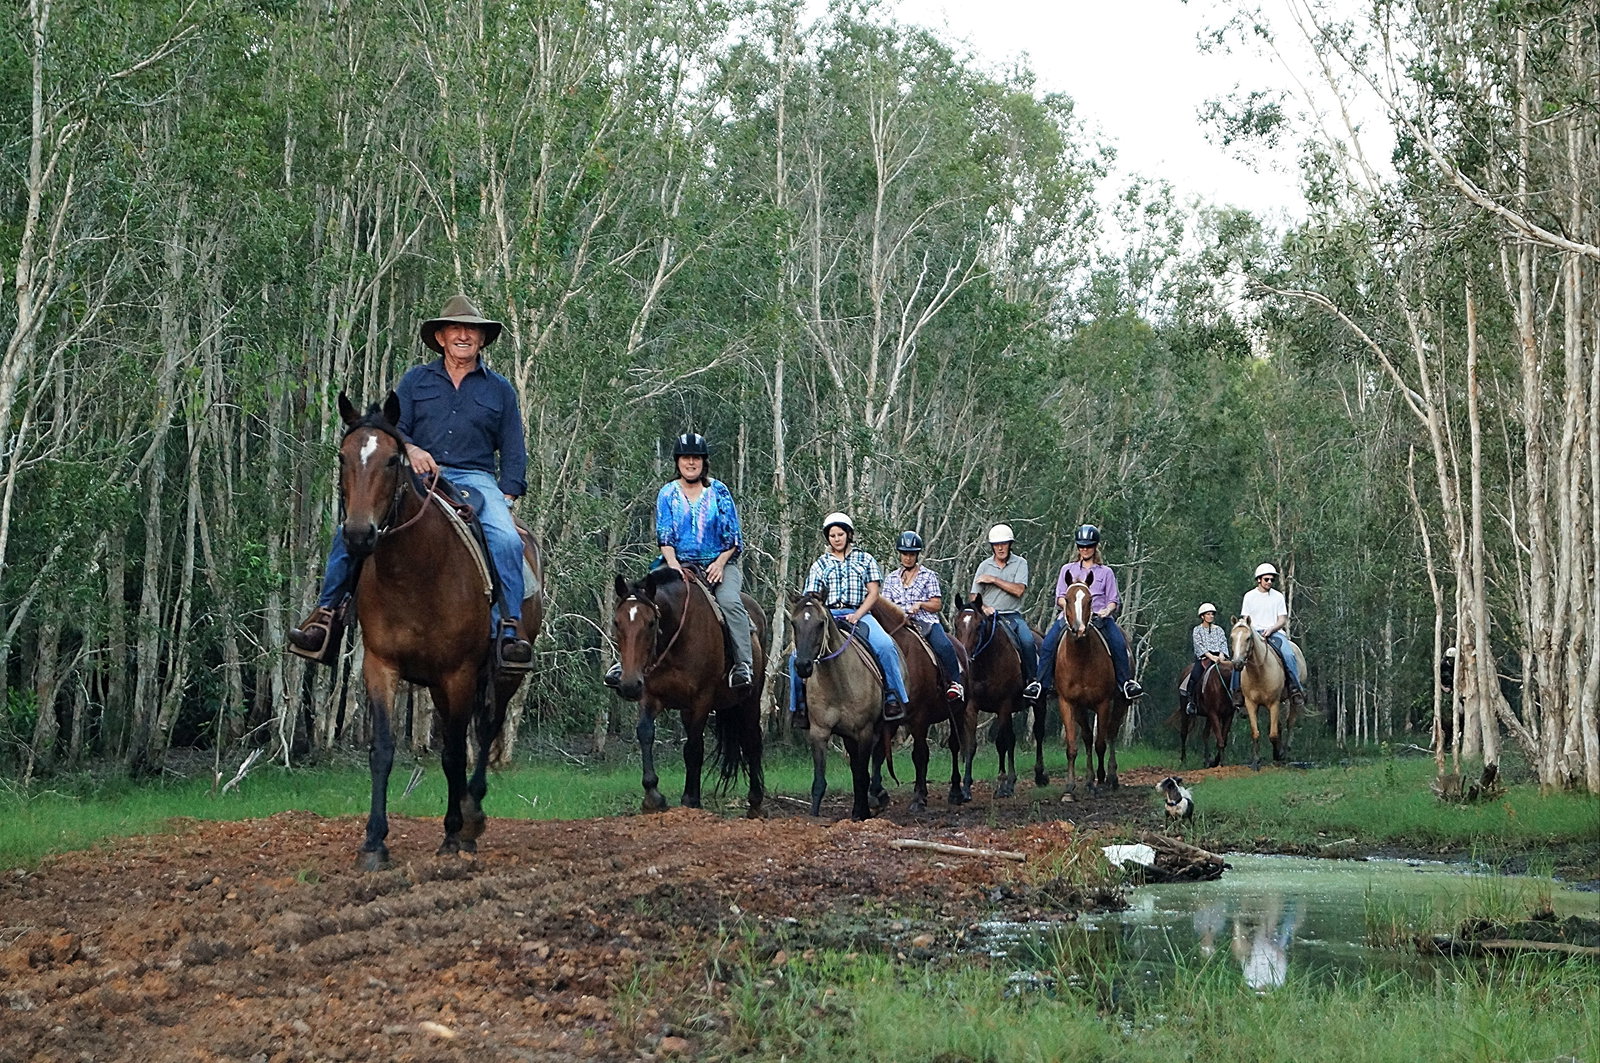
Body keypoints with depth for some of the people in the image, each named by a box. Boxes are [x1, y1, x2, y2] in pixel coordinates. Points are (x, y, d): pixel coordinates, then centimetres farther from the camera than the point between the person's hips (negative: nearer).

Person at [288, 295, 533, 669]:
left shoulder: (500, 390, 16)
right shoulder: (416, 380, 17)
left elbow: (513, 454, 15)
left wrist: (506, 500, 0)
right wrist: (410, 448, -14)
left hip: (475, 480, -1)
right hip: (416, 477, 1)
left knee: (506, 540, -31)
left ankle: (508, 630, -30)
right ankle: (327, 614, -10)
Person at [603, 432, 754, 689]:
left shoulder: (719, 491, 6)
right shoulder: (667, 494, 9)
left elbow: (732, 535, 5)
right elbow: (664, 534, 3)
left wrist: (721, 563, -10)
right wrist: (672, 563, -15)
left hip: (717, 564, -1)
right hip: (679, 563, 2)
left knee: (730, 602, -30)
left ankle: (743, 665, -32)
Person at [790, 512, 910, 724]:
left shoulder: (865, 559, 14)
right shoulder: (820, 564, 17)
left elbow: (873, 593, 6)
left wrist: (857, 615, -11)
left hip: (859, 614, -2)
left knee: (885, 646, -32)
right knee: (797, 654, -21)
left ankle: (893, 699, -24)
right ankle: (800, 705, -6)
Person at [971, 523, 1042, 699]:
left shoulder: (1020, 563, 5)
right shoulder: (984, 566, 10)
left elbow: (1019, 590, -9)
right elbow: (974, 597, 9)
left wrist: (994, 580, -9)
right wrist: (982, 607, -14)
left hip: (1013, 615, -1)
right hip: (990, 615, 1)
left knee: (1027, 640, -28)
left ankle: (1033, 681, -17)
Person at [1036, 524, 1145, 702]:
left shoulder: (1106, 572, 15)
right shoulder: (1067, 569, 18)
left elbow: (1113, 600, 11)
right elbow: (1060, 597, 11)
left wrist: (1107, 610, -12)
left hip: (1099, 615, 0)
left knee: (1118, 643, -28)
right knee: (1049, 642, -26)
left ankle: (1126, 682, -20)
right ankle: (1041, 682, -23)